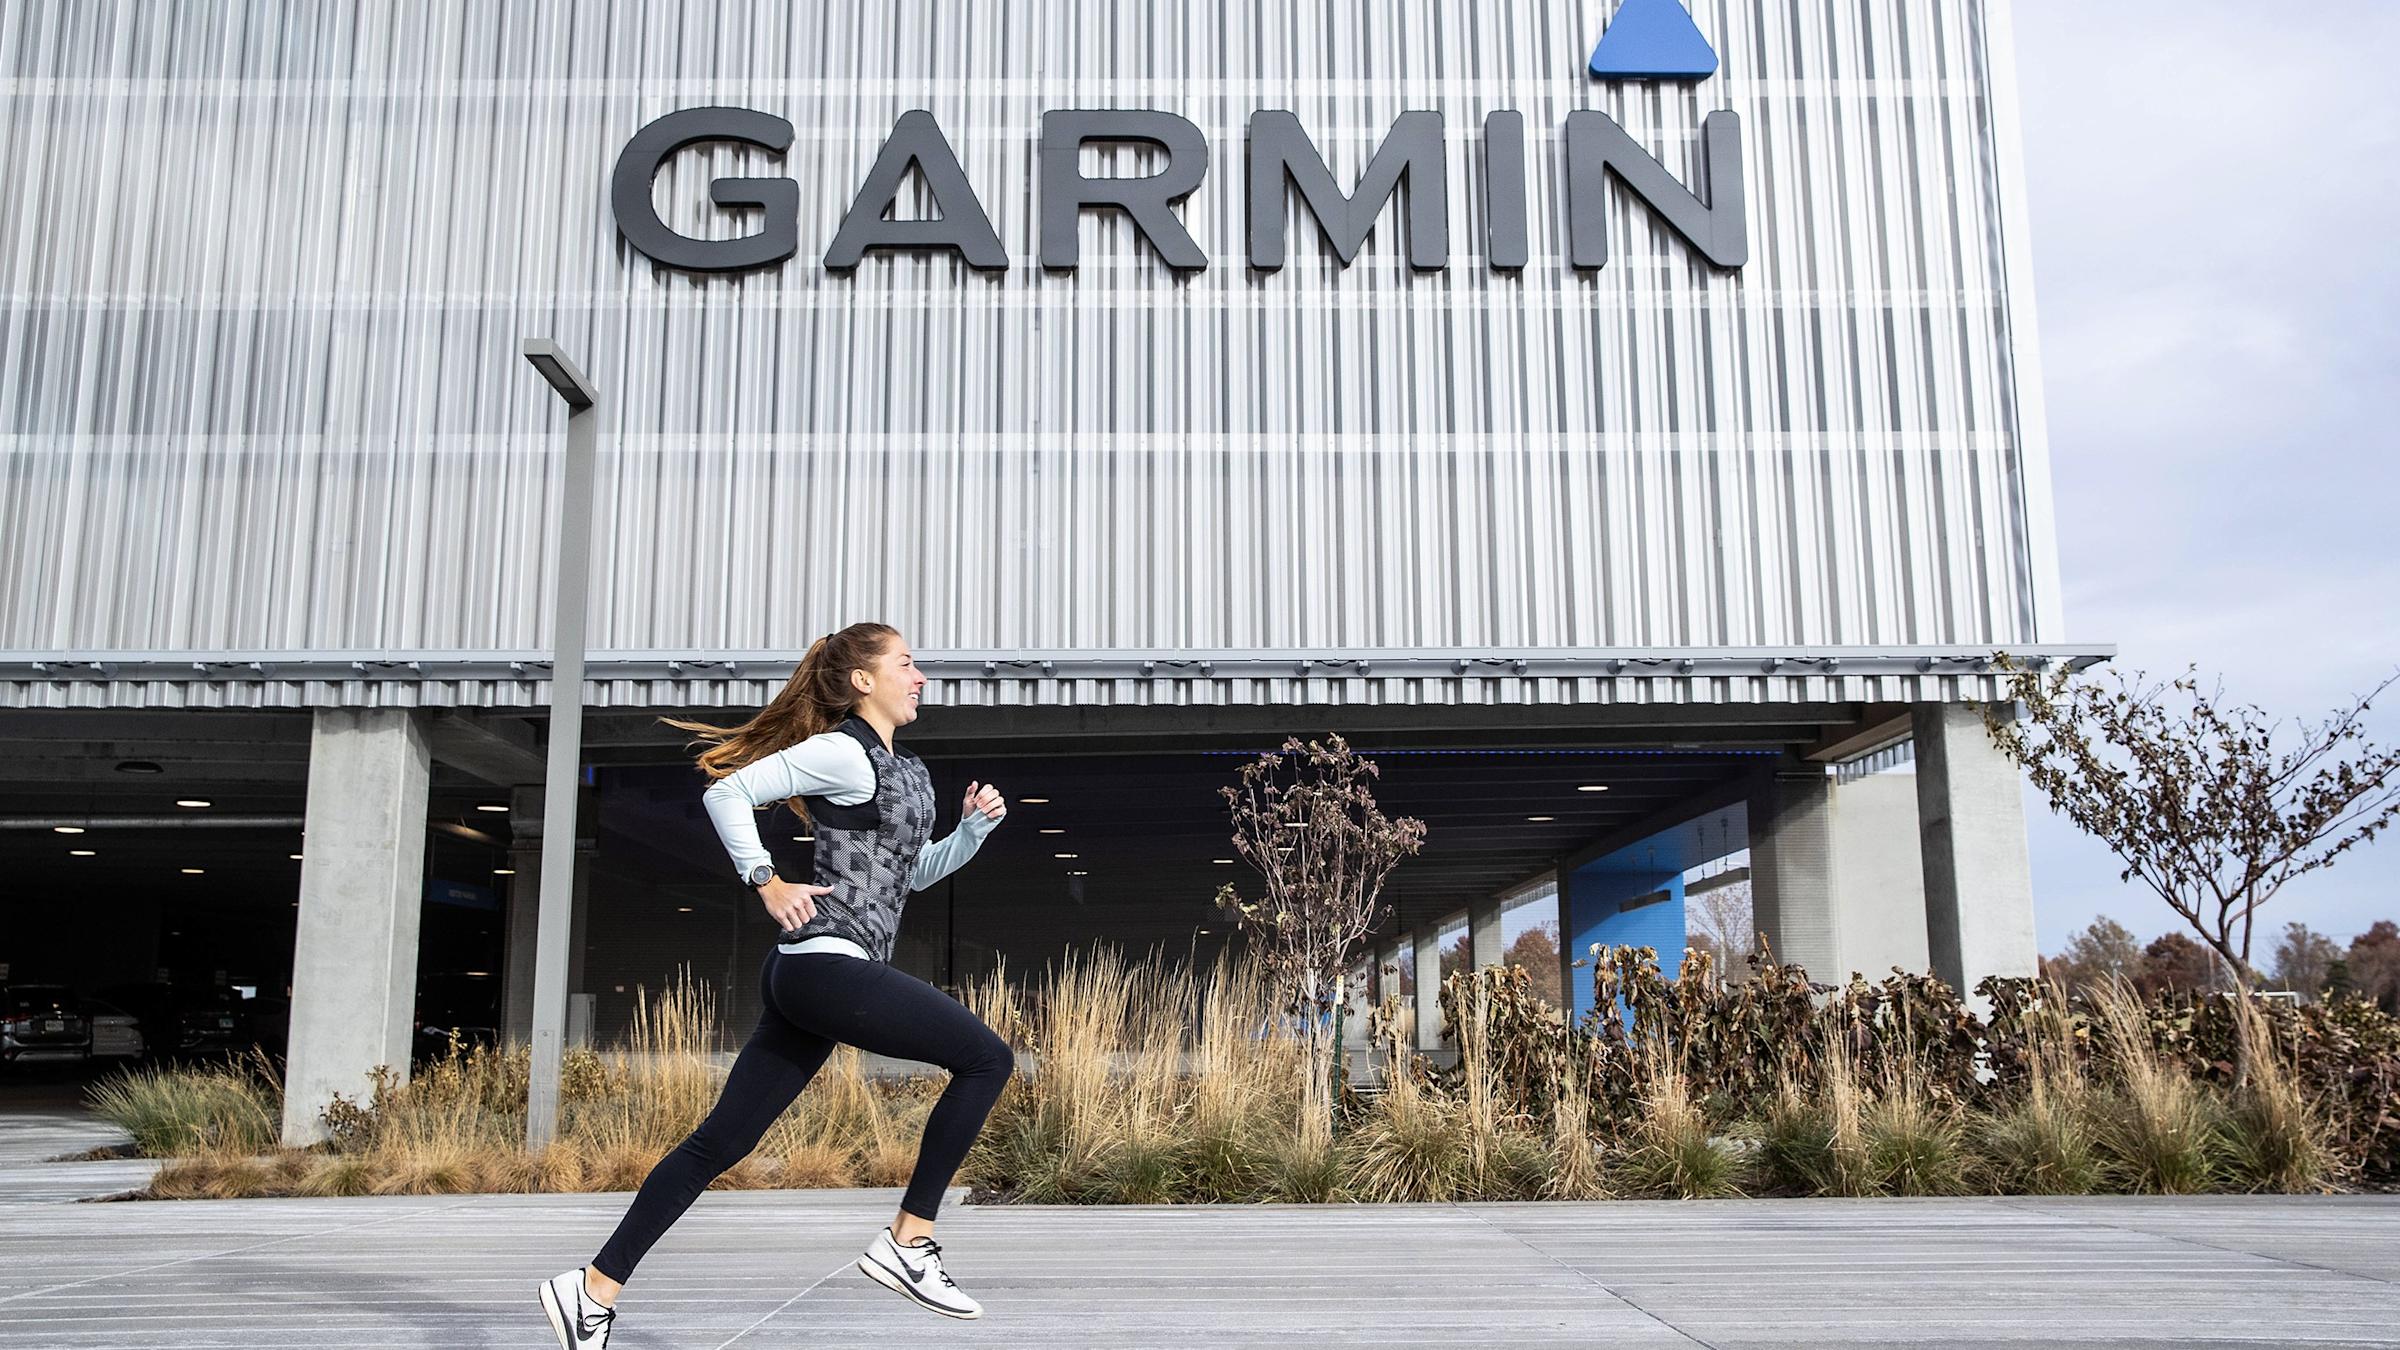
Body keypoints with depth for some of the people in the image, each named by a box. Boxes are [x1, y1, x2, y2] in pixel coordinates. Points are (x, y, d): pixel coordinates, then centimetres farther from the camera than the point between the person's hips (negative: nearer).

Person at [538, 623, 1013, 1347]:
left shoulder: (908, 771, 21)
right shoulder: (842, 753, -7)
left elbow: (916, 871, 30)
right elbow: (728, 792, -8)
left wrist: (975, 826, 15)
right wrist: (767, 884, -9)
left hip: (809, 977, 9)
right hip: (828, 962, -9)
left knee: (722, 1140, 8)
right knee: (988, 1057, -7)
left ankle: (596, 1287, 11)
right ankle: (907, 1241, -3)